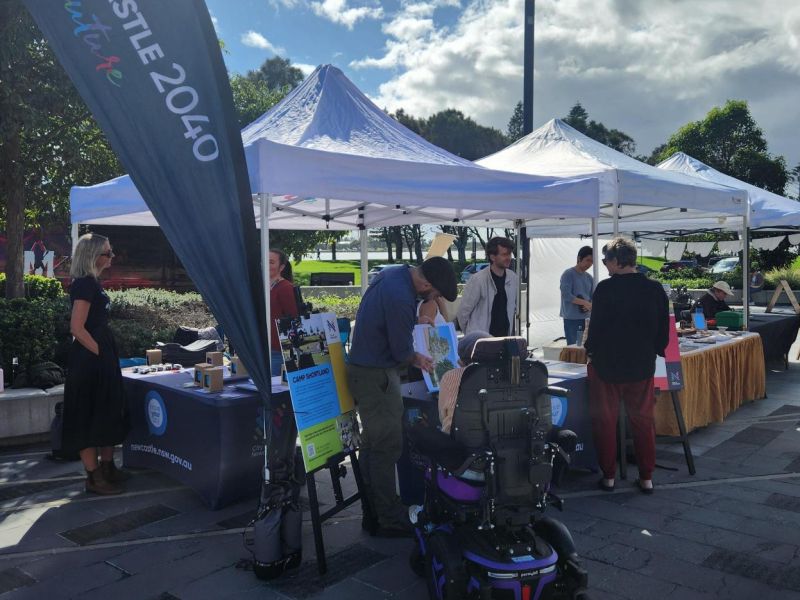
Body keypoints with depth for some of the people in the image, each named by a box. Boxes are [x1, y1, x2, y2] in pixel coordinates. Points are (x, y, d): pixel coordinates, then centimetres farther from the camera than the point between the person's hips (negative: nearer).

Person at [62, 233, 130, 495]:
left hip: (101, 359, 10)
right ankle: (94, 477, 6)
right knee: (89, 416, -2)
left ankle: (107, 468, 27)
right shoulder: (84, 284, -15)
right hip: (90, 359, -10)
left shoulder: (91, 282, 14)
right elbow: (77, 328, -21)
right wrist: (99, 353, -15)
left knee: (108, 413, 16)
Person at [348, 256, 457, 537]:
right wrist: (417, 359, 3)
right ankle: (391, 520, 7)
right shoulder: (400, 299, -27)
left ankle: (374, 513, 26)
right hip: (377, 376, -11)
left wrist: (416, 319, 9)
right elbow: (402, 351, -17)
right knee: (387, 447, -3)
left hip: (365, 369, 11)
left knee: (372, 443, 15)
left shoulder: (392, 273, 4)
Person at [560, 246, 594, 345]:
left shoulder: (589, 278, 14)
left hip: (586, 318, 6)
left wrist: (589, 305, -10)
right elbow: (566, 295, -14)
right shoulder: (568, 274, -4)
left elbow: (592, 297, 13)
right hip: (571, 319, -6)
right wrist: (585, 303, -19)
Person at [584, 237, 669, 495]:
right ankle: (646, 477, 18)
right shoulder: (656, 289, -1)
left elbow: (596, 326, -12)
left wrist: (591, 350, 5)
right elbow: (663, 328, 5)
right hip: (643, 366, 4)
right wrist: (654, 352, 16)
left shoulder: (605, 288, -14)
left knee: (605, 421, 9)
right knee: (643, 420, 14)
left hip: (606, 365, -3)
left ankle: (608, 476, 15)